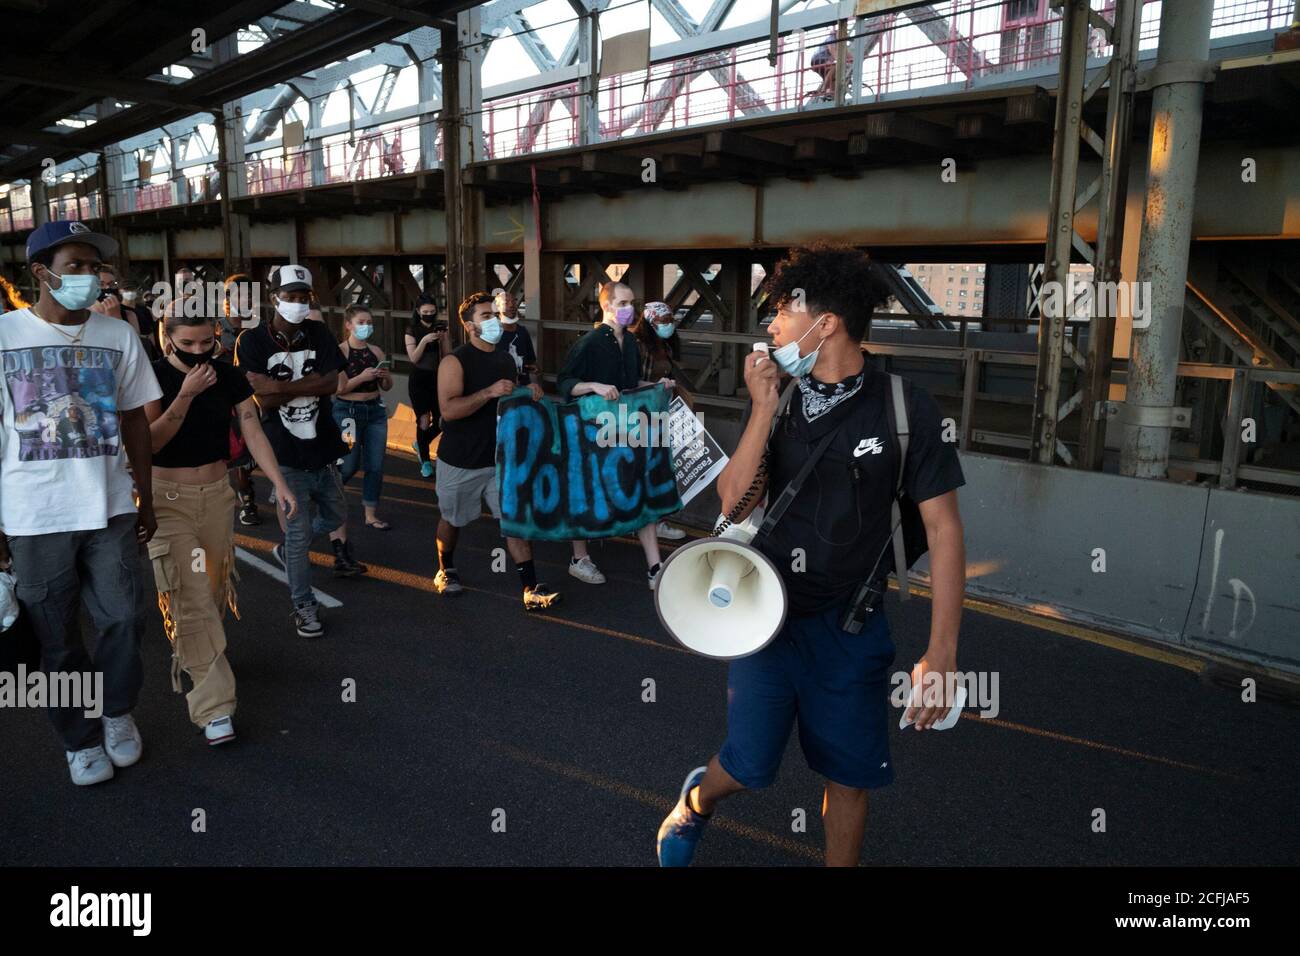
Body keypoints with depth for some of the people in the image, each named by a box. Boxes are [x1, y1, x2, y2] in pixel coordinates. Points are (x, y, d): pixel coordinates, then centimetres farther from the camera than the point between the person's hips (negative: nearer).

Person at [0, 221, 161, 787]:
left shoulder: (119, 336, 4)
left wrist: (146, 499, 11)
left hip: (109, 509, 2)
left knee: (124, 618, 1)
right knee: (57, 640, 9)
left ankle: (116, 709, 29)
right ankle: (80, 739, 27)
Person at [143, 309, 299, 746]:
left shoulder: (229, 377, -1)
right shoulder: (153, 377, -12)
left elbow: (253, 432, -6)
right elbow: (150, 442, -19)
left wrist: (279, 483, -17)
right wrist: (186, 394, -28)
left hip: (217, 493, 4)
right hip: (168, 497, -4)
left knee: (213, 590, 15)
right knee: (191, 598, -9)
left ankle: (190, 653, 44)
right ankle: (214, 707, -6)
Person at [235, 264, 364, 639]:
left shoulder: (318, 334, 2)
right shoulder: (252, 341, -7)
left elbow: (333, 383, -12)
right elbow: (263, 399, -15)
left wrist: (282, 387, -18)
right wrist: (309, 383, -16)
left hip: (323, 447, 5)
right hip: (286, 455, -4)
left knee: (336, 515, 20)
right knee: (299, 532, 0)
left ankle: (290, 550, 48)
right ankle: (304, 606, 16)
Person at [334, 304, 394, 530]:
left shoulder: (376, 351, 7)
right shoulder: (340, 351, -8)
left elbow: (387, 387, 13)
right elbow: (337, 388, -13)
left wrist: (386, 376, -8)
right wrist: (362, 377, -23)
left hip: (375, 410, 5)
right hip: (348, 411, -5)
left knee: (376, 465, 4)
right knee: (350, 465, -1)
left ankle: (371, 514, 15)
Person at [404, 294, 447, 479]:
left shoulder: (441, 328, 4)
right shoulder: (412, 331, -3)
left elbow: (446, 356, 3)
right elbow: (413, 358, -10)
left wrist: (442, 339, -13)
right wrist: (424, 341, -23)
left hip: (437, 378, 3)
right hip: (419, 379, -3)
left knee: (440, 421, -1)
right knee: (424, 420, -8)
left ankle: (420, 444, 30)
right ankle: (425, 461, 7)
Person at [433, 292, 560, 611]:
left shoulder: (506, 361, 7)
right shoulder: (455, 362, -13)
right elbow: (449, 410, -25)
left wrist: (529, 393, 0)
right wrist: (489, 392, -31)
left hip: (499, 458, 4)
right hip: (460, 461, -4)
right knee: (452, 519, 15)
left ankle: (531, 588, -5)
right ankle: (445, 571, 40)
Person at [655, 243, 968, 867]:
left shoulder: (907, 409, -11)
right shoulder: (773, 398, -2)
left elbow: (943, 528, -10)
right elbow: (734, 503, -9)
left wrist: (941, 652, -13)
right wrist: (764, 409, -19)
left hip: (849, 625, -1)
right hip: (768, 611, 1)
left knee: (849, 775, 11)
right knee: (748, 766, 4)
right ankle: (697, 801, 38)